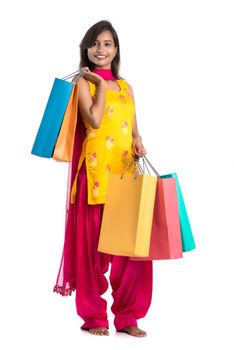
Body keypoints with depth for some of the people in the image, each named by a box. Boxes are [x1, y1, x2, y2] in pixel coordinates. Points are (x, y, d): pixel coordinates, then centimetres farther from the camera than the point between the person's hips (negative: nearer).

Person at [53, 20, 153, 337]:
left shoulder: (126, 87, 19)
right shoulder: (83, 83, 3)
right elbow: (94, 120, -14)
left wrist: (138, 142, -1)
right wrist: (100, 84, -4)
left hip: (128, 172, 5)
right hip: (96, 172, -5)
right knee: (93, 243, -1)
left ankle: (127, 316, 11)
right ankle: (93, 316, 9)